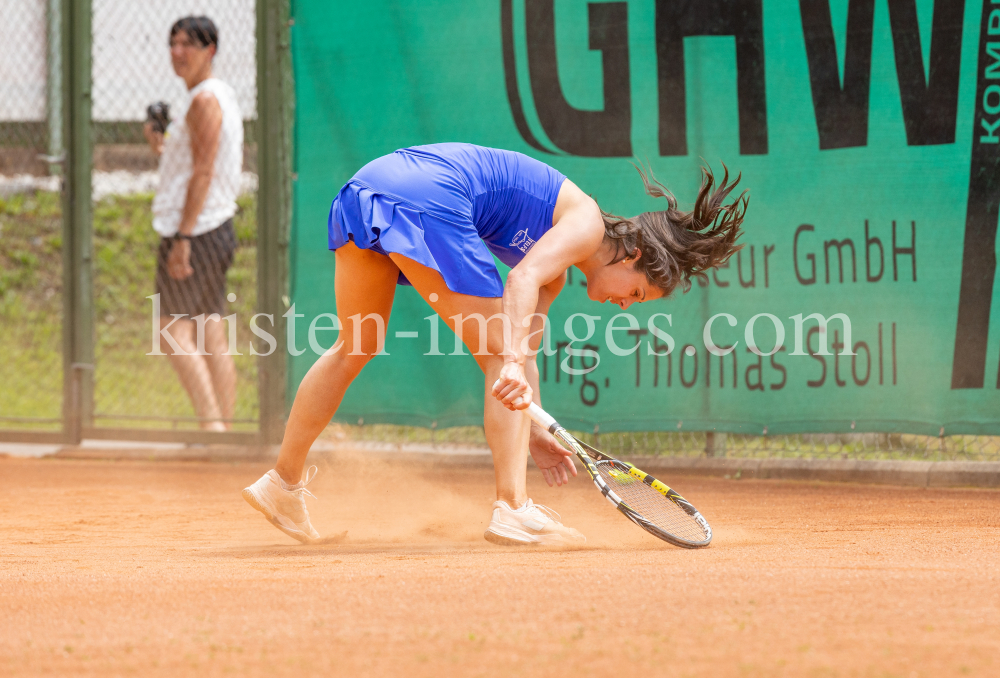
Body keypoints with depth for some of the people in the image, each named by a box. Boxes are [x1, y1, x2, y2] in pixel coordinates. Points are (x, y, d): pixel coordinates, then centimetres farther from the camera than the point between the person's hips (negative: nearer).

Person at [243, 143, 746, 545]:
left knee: (356, 348, 25)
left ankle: (283, 483, 33)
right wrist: (514, 363, -26)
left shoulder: (559, 274, 27)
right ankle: (512, 511, -8)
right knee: (500, 356, -2)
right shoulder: (587, 223, 1)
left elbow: (522, 344, 31)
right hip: (425, 197, -10)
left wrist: (531, 431, 30)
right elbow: (522, 281, -16)